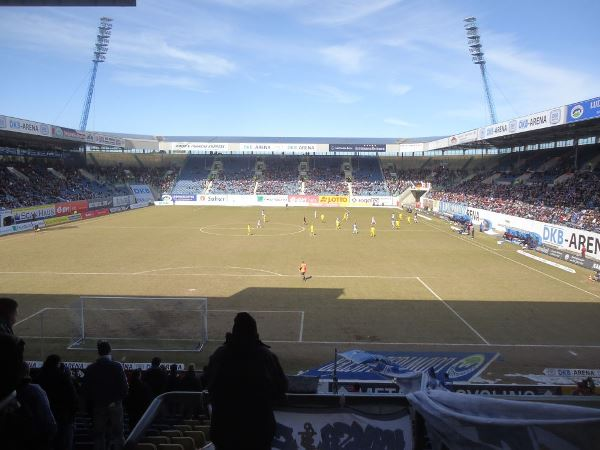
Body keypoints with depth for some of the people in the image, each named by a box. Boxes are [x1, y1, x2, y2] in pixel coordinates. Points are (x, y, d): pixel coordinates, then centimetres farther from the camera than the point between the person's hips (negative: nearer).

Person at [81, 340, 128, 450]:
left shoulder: (90, 368, -4)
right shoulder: (117, 366, -12)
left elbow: (85, 390, 0)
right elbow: (124, 387, -13)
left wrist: (91, 402, 14)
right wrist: (119, 399, 5)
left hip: (98, 406, 2)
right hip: (115, 405, -2)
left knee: (98, 435, 12)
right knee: (117, 434, 7)